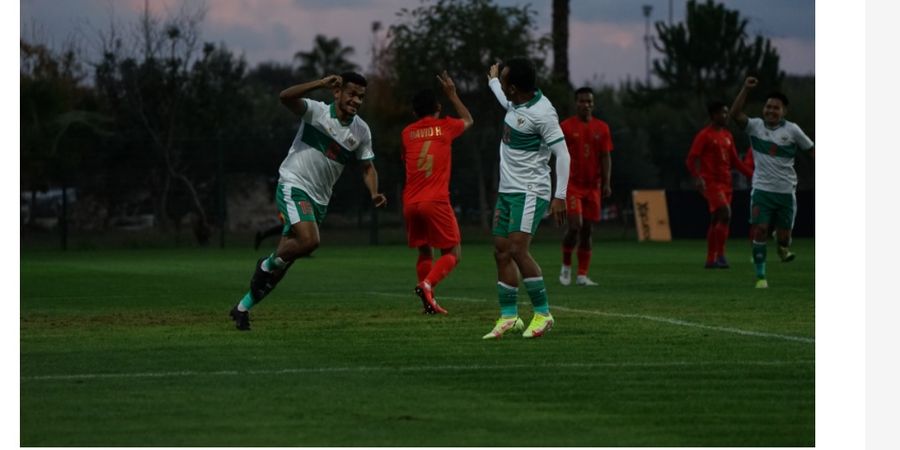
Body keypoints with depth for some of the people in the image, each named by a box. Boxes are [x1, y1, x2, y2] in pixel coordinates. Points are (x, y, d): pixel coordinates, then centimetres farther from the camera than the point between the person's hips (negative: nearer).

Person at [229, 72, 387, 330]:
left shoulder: (361, 131, 6)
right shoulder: (317, 111, -10)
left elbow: (367, 167, 16)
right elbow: (286, 97, -28)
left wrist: (374, 194, -3)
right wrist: (321, 84, -39)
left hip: (319, 200, 6)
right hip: (293, 186, -6)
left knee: (283, 263, 7)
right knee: (309, 241, -30)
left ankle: (243, 308, 20)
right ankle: (267, 264, -2)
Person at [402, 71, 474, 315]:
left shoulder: (407, 133, 13)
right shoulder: (445, 127, 5)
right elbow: (468, 120, 28)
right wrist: (452, 94, 35)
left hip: (410, 203, 4)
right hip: (436, 201, -4)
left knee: (424, 251, 19)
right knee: (452, 253, 4)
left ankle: (429, 301, 6)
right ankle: (427, 284, -23)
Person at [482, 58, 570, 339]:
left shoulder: (542, 113, -20)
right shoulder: (515, 102, 6)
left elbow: (562, 154, -19)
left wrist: (560, 196, -24)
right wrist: (492, 80, 51)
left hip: (530, 192, -9)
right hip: (507, 190, 9)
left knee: (518, 250, -17)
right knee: (502, 253, 7)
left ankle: (543, 314, -8)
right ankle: (508, 316, 13)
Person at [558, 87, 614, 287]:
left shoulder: (602, 128, 8)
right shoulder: (566, 127, -2)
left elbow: (605, 157, 8)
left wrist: (606, 183, -2)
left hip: (593, 186, 4)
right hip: (572, 185, -4)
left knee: (587, 230, 4)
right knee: (575, 225, -16)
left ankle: (582, 275, 7)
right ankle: (566, 264, 7)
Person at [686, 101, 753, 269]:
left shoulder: (727, 136, 16)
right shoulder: (704, 135, -7)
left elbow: (735, 161, 23)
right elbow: (691, 159, -11)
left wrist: (752, 175, 16)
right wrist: (698, 178, -27)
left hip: (725, 183, 8)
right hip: (711, 183, -8)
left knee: (716, 220, 9)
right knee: (725, 214, -21)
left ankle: (710, 260, 13)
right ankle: (720, 255, -18)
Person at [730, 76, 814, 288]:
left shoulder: (792, 130, 0)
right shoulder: (756, 126, -1)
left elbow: (811, 149, 7)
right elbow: (735, 114, -15)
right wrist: (746, 89, -23)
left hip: (786, 191, 1)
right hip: (761, 190, -1)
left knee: (784, 236, 3)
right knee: (760, 231, -11)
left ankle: (783, 246, 42)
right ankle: (760, 276, -2)